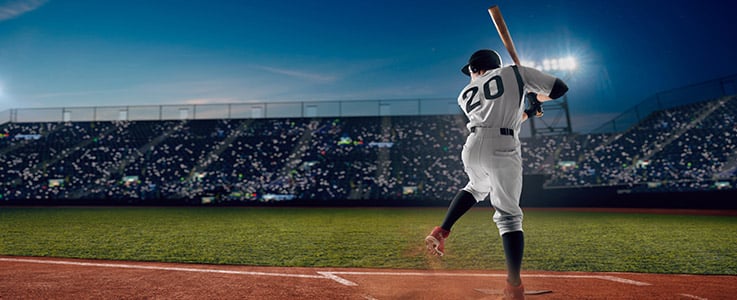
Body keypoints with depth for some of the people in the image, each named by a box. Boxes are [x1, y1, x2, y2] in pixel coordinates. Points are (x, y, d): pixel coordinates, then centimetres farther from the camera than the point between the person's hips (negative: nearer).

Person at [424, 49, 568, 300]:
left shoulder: (465, 95, 24)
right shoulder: (515, 72, 16)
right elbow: (560, 87, 15)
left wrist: (526, 112, 39)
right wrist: (535, 99, 32)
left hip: (473, 146, 3)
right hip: (503, 149, -3)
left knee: (477, 188, 34)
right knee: (509, 216, 1)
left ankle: (440, 232, 23)